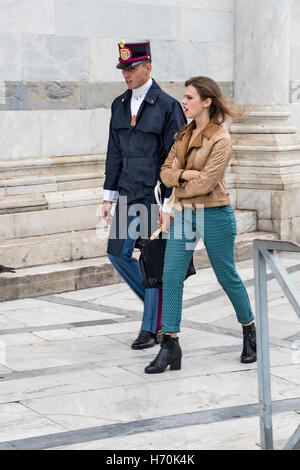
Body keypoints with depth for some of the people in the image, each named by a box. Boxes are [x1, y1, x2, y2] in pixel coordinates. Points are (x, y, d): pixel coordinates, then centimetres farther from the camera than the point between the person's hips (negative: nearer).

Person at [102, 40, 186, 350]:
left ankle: (151, 329, 13)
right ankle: (159, 304, 29)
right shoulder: (119, 105, 10)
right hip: (129, 195, 7)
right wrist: (109, 195, 11)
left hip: (156, 196, -7)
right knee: (118, 252, 9)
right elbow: (114, 153, 14)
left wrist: (168, 203, -14)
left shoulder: (167, 106, -10)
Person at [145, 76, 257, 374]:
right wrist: (185, 174, -14)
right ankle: (170, 344, 1)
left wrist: (178, 183, -4)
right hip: (183, 214, 6)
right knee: (171, 276, -3)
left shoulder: (221, 140, -13)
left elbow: (205, 183, -19)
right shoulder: (183, 135, 9)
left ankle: (250, 332, 30)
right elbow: (166, 171, 6)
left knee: (227, 277, 8)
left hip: (214, 215, -6)